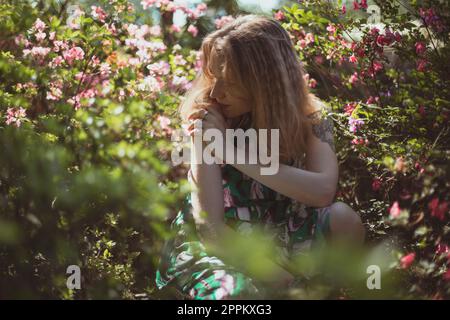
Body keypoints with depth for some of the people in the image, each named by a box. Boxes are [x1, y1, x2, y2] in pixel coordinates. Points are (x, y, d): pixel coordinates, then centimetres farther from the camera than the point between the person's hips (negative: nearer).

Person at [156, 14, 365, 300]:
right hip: (218, 247, -3)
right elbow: (211, 227, -23)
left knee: (342, 217, -25)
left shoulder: (309, 119, -11)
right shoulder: (212, 123, -17)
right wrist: (280, 275, -27)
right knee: (238, 292, -36)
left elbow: (323, 189, -31)